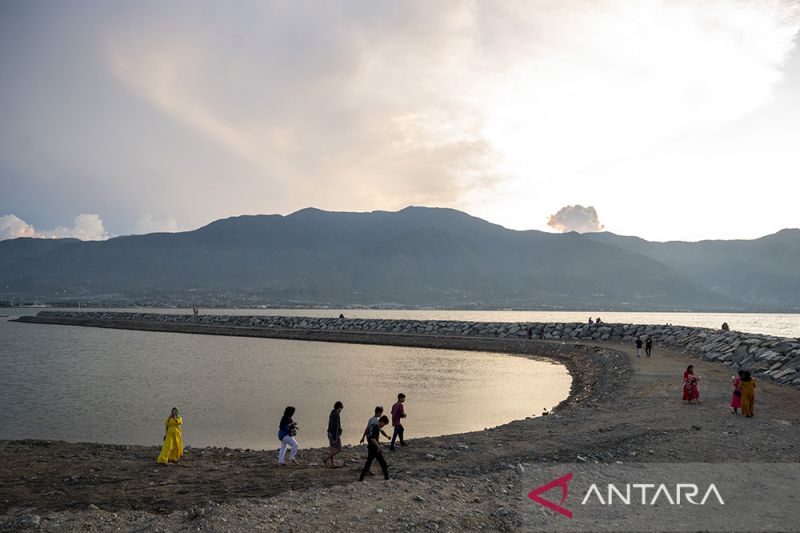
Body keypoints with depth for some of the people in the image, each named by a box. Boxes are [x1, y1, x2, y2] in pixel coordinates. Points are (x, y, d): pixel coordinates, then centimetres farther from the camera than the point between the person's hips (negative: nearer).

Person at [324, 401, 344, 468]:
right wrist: (335, 438, -23)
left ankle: (332, 464, 15)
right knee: (338, 449, -2)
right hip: (335, 434, -10)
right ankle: (326, 459, -5)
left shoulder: (332, 414, 10)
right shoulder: (336, 415, -22)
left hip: (330, 434, 10)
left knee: (333, 449, 12)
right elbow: (335, 427, -25)